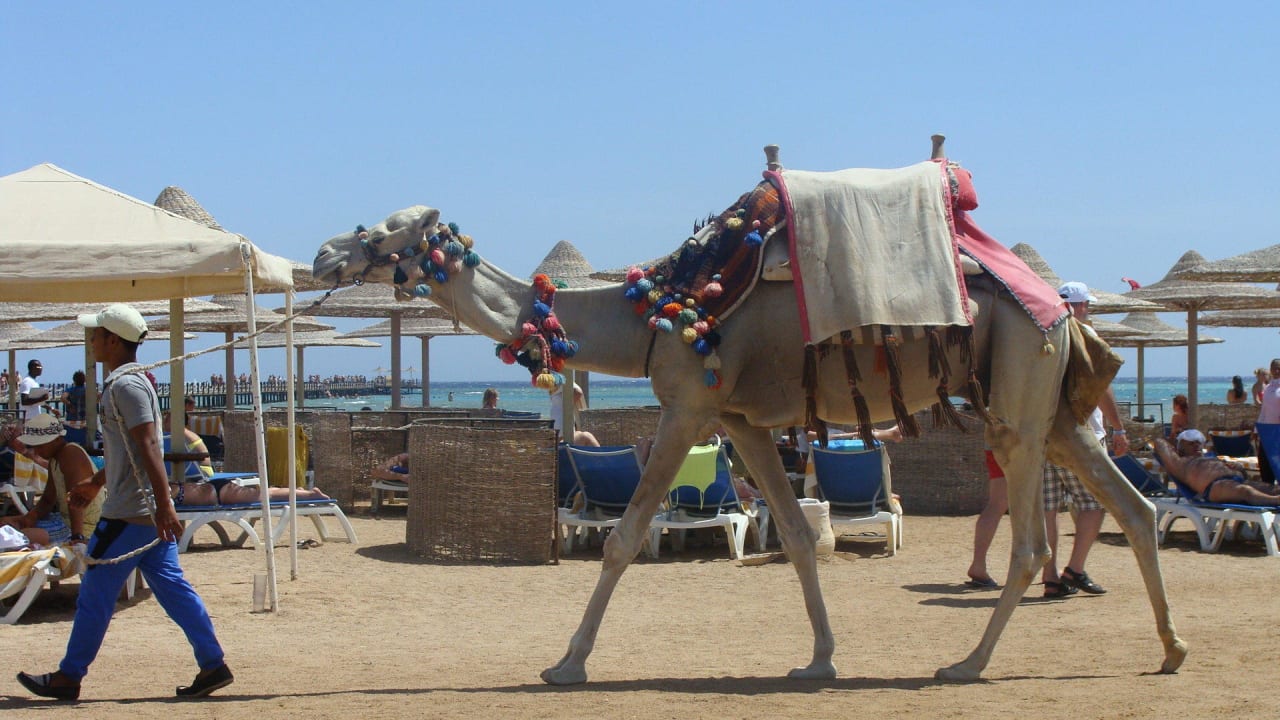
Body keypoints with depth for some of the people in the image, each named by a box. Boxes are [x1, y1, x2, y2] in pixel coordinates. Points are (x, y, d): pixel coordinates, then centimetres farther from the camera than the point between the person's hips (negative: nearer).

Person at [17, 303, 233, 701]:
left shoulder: (126, 385, -15)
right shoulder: (127, 382, 16)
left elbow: (149, 447, -23)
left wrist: (163, 504, -29)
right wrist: (95, 483, 36)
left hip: (129, 514, -10)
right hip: (148, 514, 10)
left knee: (95, 594, 1)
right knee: (172, 588, 8)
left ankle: (68, 677, 10)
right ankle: (213, 665, 7)